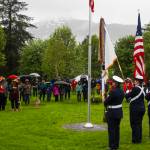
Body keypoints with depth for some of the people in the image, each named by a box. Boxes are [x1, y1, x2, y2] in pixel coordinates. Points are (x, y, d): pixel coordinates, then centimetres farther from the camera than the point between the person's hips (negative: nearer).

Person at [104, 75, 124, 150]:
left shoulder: (113, 92, -23)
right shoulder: (122, 91, 2)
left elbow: (106, 102, -18)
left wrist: (106, 103, 4)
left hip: (112, 113, -8)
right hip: (119, 112, 8)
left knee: (111, 130, 2)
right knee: (117, 128, 16)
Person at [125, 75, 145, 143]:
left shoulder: (136, 88, -18)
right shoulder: (142, 88, 8)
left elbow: (127, 96, -12)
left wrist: (126, 93, 7)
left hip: (135, 109, -8)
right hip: (142, 108, 8)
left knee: (135, 124, 1)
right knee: (139, 124, 16)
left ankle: (136, 139, 5)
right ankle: (139, 138, 23)